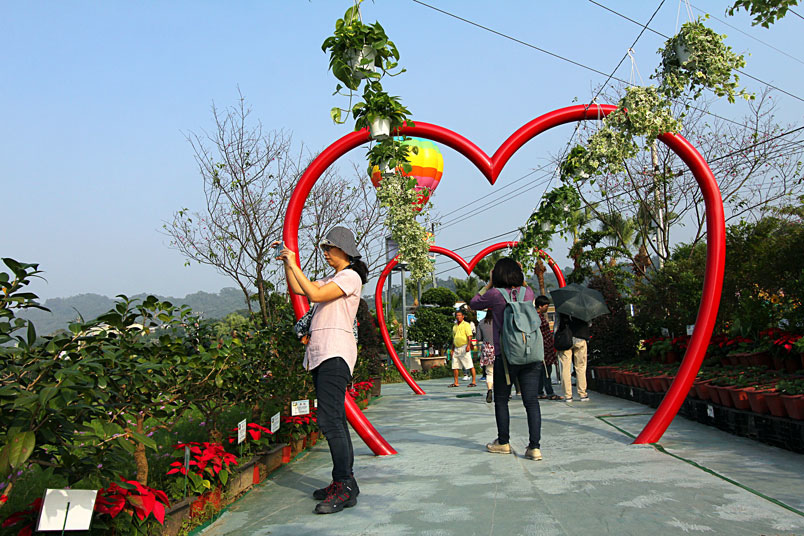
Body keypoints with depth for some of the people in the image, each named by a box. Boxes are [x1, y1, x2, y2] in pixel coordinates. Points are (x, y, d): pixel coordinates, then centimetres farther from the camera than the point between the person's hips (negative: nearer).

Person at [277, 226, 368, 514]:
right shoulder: (331, 279, 24)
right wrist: (287, 262, 14)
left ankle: (344, 488, -12)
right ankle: (345, 481, 16)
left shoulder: (351, 277, -4)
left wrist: (293, 264, -11)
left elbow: (315, 294, -17)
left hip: (336, 352, -10)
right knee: (334, 419, 9)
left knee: (330, 419, -15)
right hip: (321, 352, 10)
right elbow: (297, 288, 25)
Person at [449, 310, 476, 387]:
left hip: (464, 347, -7)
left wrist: (468, 346, -23)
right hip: (456, 348, 7)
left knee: (470, 365, -8)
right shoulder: (454, 326, 19)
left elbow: (469, 336, -11)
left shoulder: (466, 324, -2)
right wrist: (452, 349, 20)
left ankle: (474, 382, -6)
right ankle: (456, 382, 14)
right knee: (455, 366, 7)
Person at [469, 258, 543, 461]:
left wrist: (489, 284, 11)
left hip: (505, 356, -3)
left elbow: (473, 303, 10)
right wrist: (521, 276, 23)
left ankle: (503, 442, 22)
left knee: (501, 400, 13)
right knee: (531, 401, 4)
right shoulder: (527, 292, 4)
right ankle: (534, 446, 1)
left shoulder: (495, 294, -7)